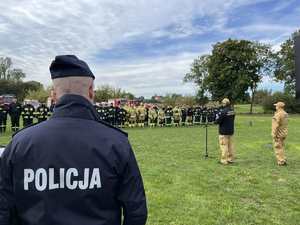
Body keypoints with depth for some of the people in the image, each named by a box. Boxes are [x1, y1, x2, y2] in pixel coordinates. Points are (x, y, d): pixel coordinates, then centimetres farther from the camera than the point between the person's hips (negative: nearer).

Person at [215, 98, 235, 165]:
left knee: (224, 146, -2)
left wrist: (217, 118, 4)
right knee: (230, 145, 14)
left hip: (223, 132, -7)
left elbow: (218, 121, -16)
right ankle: (231, 159, 21)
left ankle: (224, 160, 2)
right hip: (231, 131, 7)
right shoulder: (232, 111, 5)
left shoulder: (223, 111, -19)